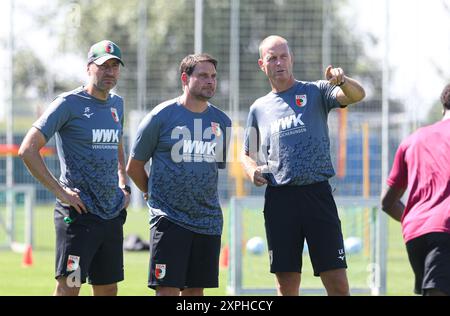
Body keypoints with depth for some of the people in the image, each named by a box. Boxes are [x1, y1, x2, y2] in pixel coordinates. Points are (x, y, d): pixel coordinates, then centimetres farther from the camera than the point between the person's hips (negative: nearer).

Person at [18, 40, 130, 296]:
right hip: (79, 213, -7)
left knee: (108, 289, 10)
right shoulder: (69, 104, -8)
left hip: (112, 213, 7)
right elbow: (28, 150, -13)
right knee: (69, 287, -12)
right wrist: (60, 191, -16)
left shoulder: (116, 104, 14)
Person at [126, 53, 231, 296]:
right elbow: (134, 167, 5)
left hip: (209, 220, 5)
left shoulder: (221, 122, 9)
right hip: (169, 219, -5)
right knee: (168, 289, -10)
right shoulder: (161, 116, -4)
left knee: (195, 290, 7)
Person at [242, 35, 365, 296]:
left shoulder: (315, 92, 7)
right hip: (279, 198, 2)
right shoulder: (259, 109, 16)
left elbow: (357, 95, -10)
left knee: (337, 282, -7)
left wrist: (343, 81, -32)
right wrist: (252, 170, 1)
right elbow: (248, 155, 25)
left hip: (317, 193, -2)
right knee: (286, 285, 2)